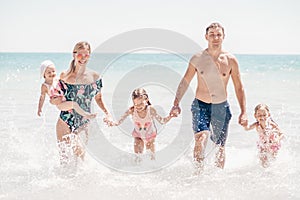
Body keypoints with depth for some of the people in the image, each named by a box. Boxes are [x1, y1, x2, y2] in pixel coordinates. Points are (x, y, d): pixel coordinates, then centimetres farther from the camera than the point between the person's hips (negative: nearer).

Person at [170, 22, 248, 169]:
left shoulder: (230, 60, -3)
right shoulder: (197, 59, -4)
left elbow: (239, 88, 4)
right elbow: (185, 81, 6)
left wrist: (243, 112, 0)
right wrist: (176, 104, -3)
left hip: (221, 107, 1)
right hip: (200, 106, -1)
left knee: (220, 147, 9)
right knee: (200, 139, -23)